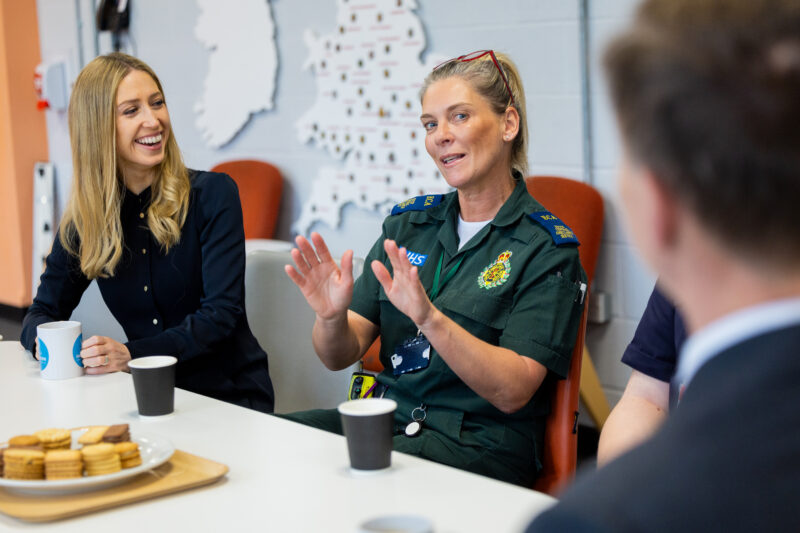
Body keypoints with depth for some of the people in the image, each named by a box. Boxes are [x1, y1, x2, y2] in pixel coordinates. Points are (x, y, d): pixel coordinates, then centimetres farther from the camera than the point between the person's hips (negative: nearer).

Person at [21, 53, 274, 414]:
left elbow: (221, 313, -13)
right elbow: (42, 312, 9)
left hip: (233, 396, -4)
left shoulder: (212, 195, -5)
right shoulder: (84, 218, 5)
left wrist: (132, 354, -26)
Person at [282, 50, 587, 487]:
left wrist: (429, 318, -28)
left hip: (480, 442, -5)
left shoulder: (547, 248, -3)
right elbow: (340, 356, 7)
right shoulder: (407, 224, 12)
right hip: (386, 416, 5)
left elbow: (512, 392, -15)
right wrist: (332, 318, -17)